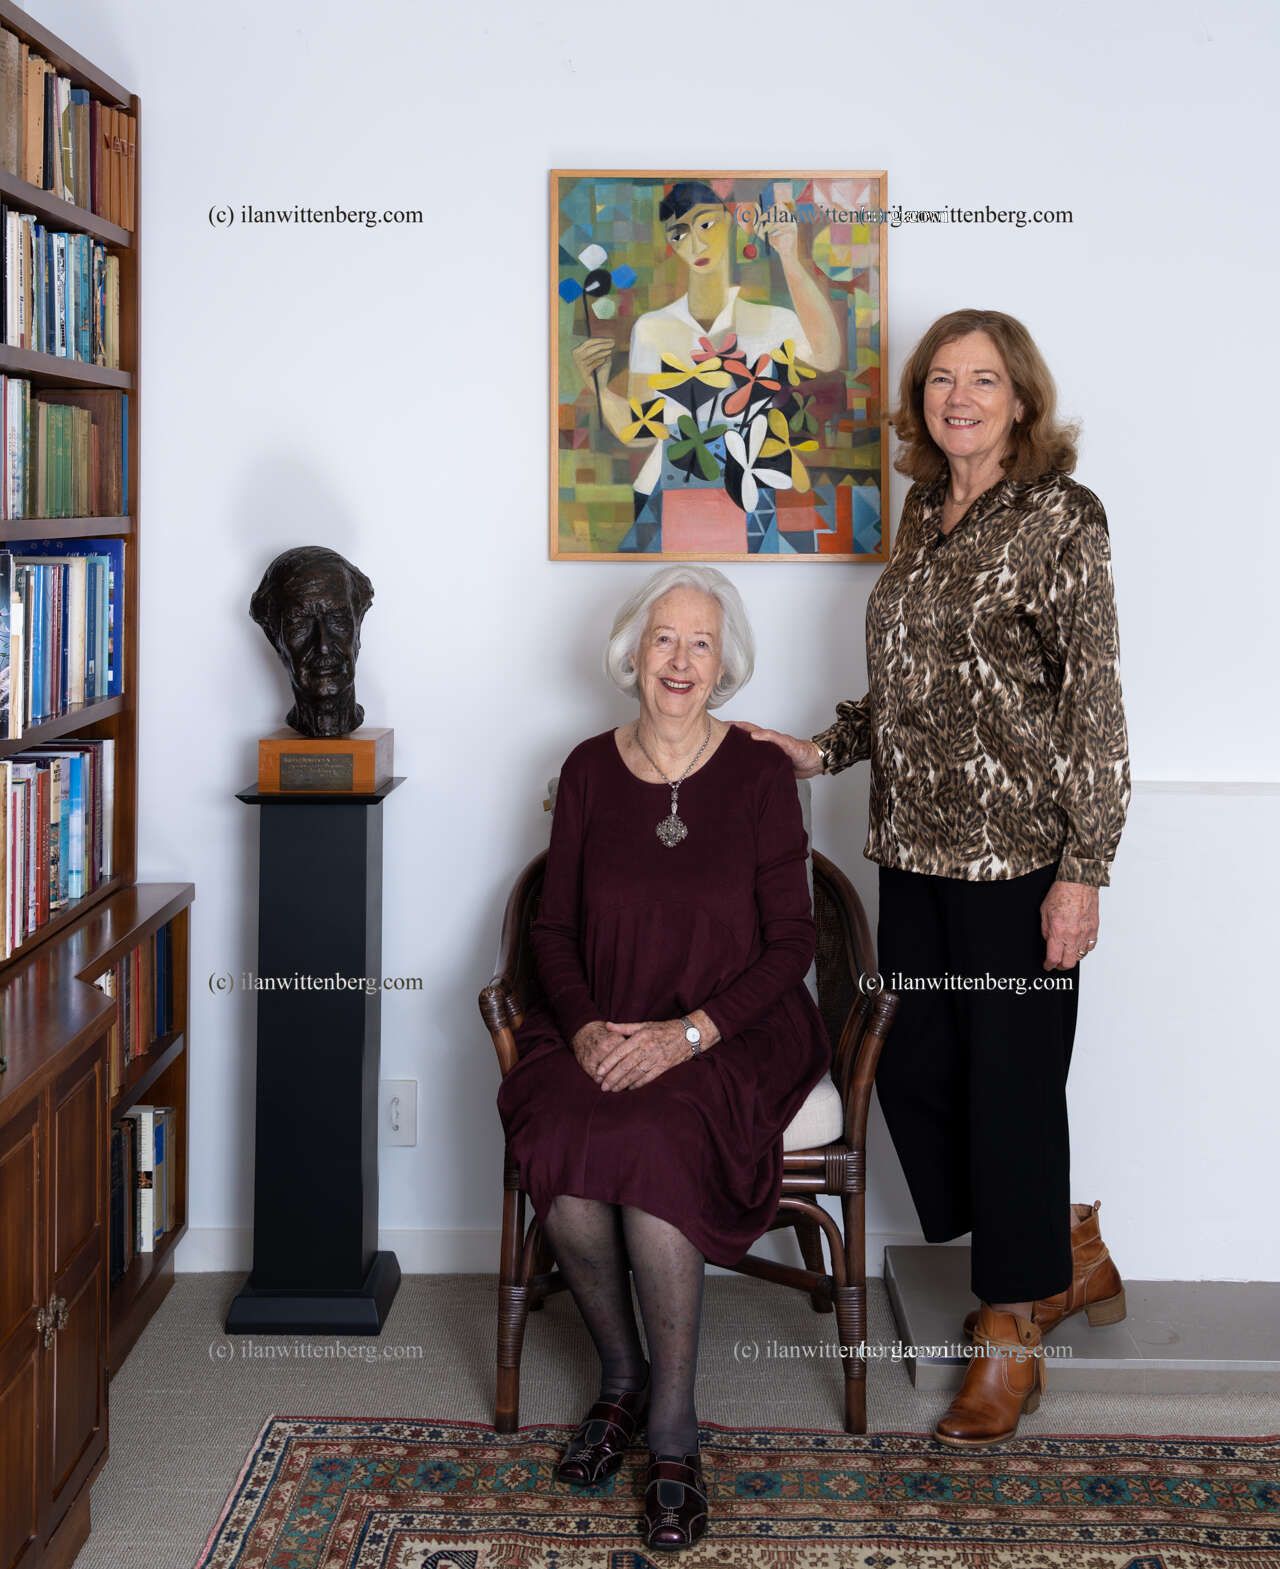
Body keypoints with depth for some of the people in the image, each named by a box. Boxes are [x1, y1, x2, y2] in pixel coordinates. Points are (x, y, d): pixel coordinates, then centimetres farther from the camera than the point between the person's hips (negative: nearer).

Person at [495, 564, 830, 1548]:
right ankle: (621, 1379, -2)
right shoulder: (590, 770, 7)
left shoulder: (759, 773, -1)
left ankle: (674, 1435, -16)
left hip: (727, 1034, -2)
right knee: (559, 1146, -29)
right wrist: (584, 1026, -11)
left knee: (648, 1145, -33)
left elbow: (791, 941, -3)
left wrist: (686, 1033, -16)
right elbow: (555, 926, 9)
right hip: (600, 1030, 3)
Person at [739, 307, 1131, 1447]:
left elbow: (1093, 700, -12)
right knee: (913, 1066, 11)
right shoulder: (924, 512, 13)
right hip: (917, 844, 8)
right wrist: (824, 749, 12)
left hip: (1018, 854, -7)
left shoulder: (1060, 517, -8)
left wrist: (1083, 870, -16)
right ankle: (1072, 1259, 32)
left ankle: (1012, 1336, 18)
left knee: (1009, 1080, 1)